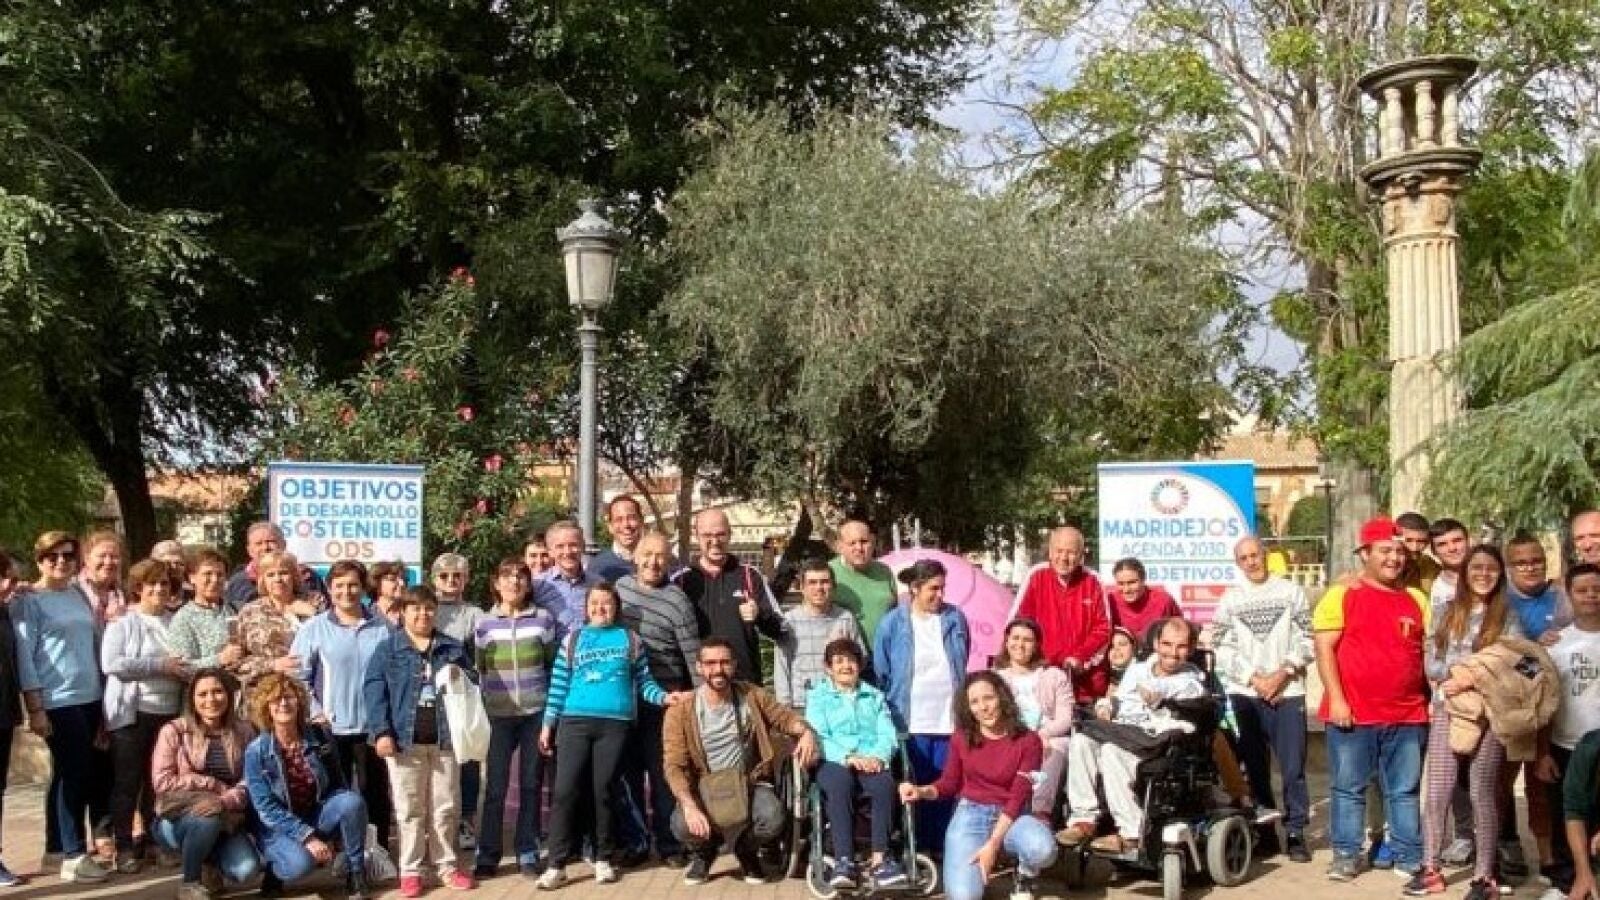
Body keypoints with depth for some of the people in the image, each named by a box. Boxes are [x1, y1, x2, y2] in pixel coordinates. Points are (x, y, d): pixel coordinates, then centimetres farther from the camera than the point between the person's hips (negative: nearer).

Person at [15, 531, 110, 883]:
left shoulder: (79, 595, 12)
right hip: (58, 702, -6)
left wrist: (106, 696, 15)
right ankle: (74, 855, 2)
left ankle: (58, 846, 22)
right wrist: (35, 708, -13)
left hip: (91, 698, 6)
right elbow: (24, 656, -8)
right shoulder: (28, 601, -4)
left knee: (70, 773, 11)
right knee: (74, 773, -5)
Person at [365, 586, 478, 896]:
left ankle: (446, 865, 20)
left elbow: (473, 683, 16)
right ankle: (410, 870, 12)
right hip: (405, 739, -3)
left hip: (445, 737, 3)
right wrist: (381, 731, -15)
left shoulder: (452, 647, 10)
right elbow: (374, 690, -6)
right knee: (410, 809, 4)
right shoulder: (388, 648, 0)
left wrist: (461, 679, -8)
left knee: (446, 807, 9)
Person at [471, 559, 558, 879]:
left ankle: (528, 852, 15)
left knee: (531, 784, 6)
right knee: (496, 785, -1)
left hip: (536, 713, 0)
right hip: (499, 715, 0)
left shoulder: (543, 618, 2)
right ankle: (487, 854, 8)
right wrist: (484, 709, 6)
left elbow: (553, 665, 8)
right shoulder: (484, 624, 3)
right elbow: (477, 670, 11)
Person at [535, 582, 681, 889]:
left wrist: (664, 697, -7)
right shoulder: (573, 639, 10)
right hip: (575, 721, 0)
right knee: (565, 790, -6)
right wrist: (548, 723, 4)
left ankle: (603, 859, 17)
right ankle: (557, 864, -2)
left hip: (615, 723, 0)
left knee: (603, 790, 5)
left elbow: (643, 681, 9)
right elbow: (559, 684, 8)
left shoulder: (630, 639, 10)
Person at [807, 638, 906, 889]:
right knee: (840, 783, -36)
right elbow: (818, 736, -1)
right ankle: (844, 861, -39)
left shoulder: (875, 696, 25)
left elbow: (888, 735, 10)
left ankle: (879, 859, -31)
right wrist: (849, 757, -18)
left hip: (871, 762, 2)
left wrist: (877, 757, -13)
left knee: (885, 782, -32)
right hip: (833, 762, -2)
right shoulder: (818, 696, 16)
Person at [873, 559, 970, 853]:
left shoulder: (955, 619, 6)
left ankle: (940, 846, 12)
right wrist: (890, 709, 4)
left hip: (949, 718, 2)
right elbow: (881, 673, 5)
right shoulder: (893, 624, -1)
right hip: (912, 721, -2)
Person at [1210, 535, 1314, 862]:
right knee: (1255, 766, 6)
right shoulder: (1230, 599, 7)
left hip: (1288, 692, -1)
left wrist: (1283, 674, -8)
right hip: (1244, 694, 1)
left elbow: (1306, 641, 2)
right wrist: (1254, 679, -6)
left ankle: (1295, 832, 4)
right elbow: (1221, 649, 3)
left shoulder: (1291, 591, 5)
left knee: (1293, 767, -4)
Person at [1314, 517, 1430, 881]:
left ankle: (1409, 856, 19)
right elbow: (1324, 649, -6)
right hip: (1353, 713, -3)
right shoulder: (1341, 595, -1)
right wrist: (1336, 699, -13)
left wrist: (1433, 697, 8)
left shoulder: (1416, 598, 12)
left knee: (1405, 790, 10)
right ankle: (1346, 854, 14)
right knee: (1349, 788, 5)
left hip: (1407, 714, 4)